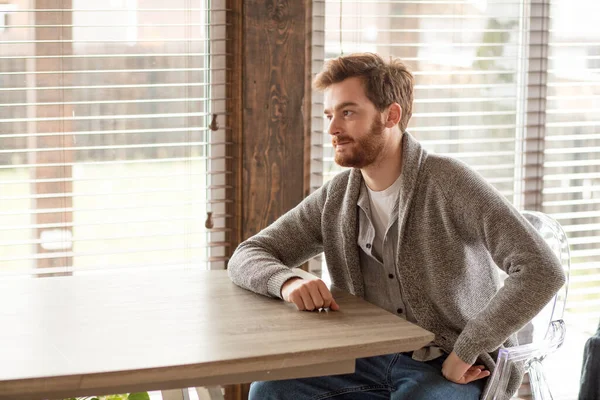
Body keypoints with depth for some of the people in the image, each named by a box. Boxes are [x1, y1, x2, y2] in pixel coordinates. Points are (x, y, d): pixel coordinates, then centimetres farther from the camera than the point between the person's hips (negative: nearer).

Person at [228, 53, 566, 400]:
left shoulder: (448, 182, -15)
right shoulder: (335, 198, 4)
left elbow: (542, 271, -22)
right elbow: (247, 257, 7)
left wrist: (464, 352, -20)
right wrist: (288, 282, -17)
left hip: (458, 371, -5)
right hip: (374, 363, 6)